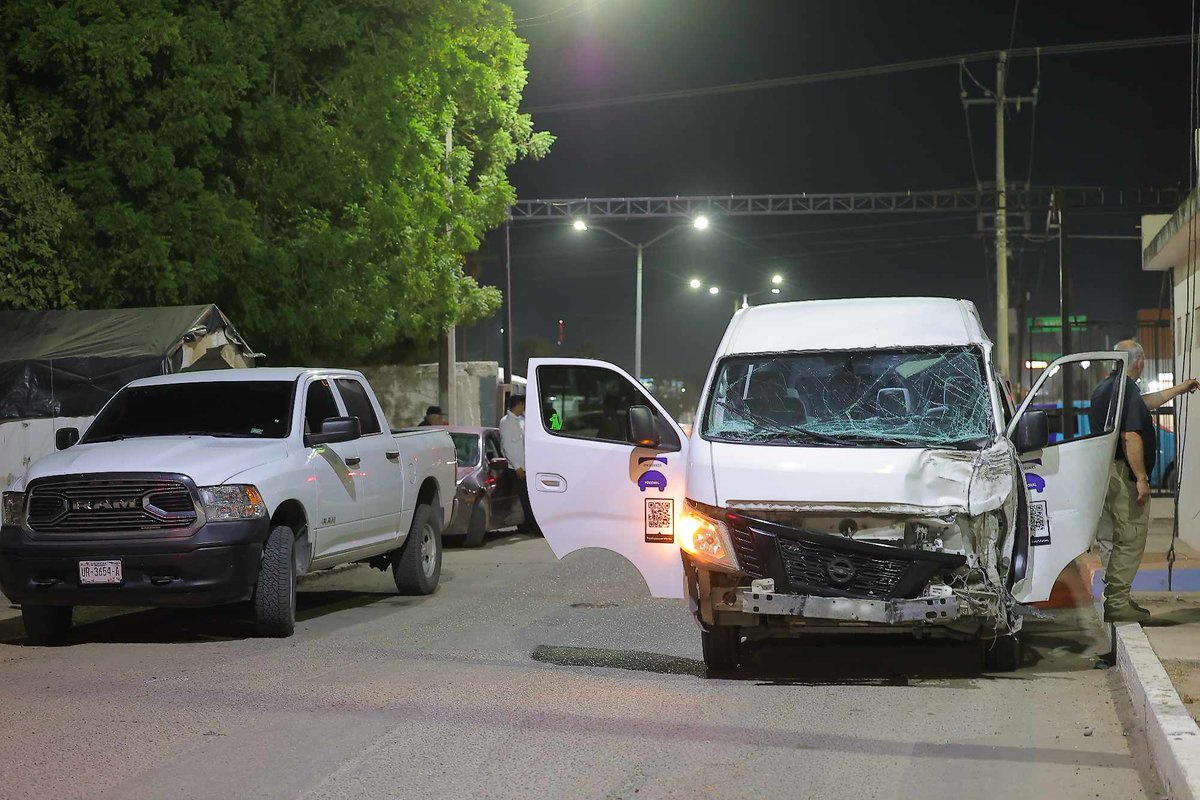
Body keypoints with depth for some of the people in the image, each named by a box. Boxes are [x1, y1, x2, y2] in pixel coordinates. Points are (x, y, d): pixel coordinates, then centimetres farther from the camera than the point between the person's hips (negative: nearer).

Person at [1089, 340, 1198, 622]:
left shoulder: (1103, 388, 16)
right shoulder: (1127, 390, -15)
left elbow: (1147, 402, 30)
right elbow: (1130, 437, -22)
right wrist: (1141, 478, -20)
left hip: (1103, 471, 10)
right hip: (1123, 473, -10)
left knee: (1110, 539, 14)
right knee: (1131, 539, -6)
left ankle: (1114, 599, 19)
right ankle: (1118, 603, -7)